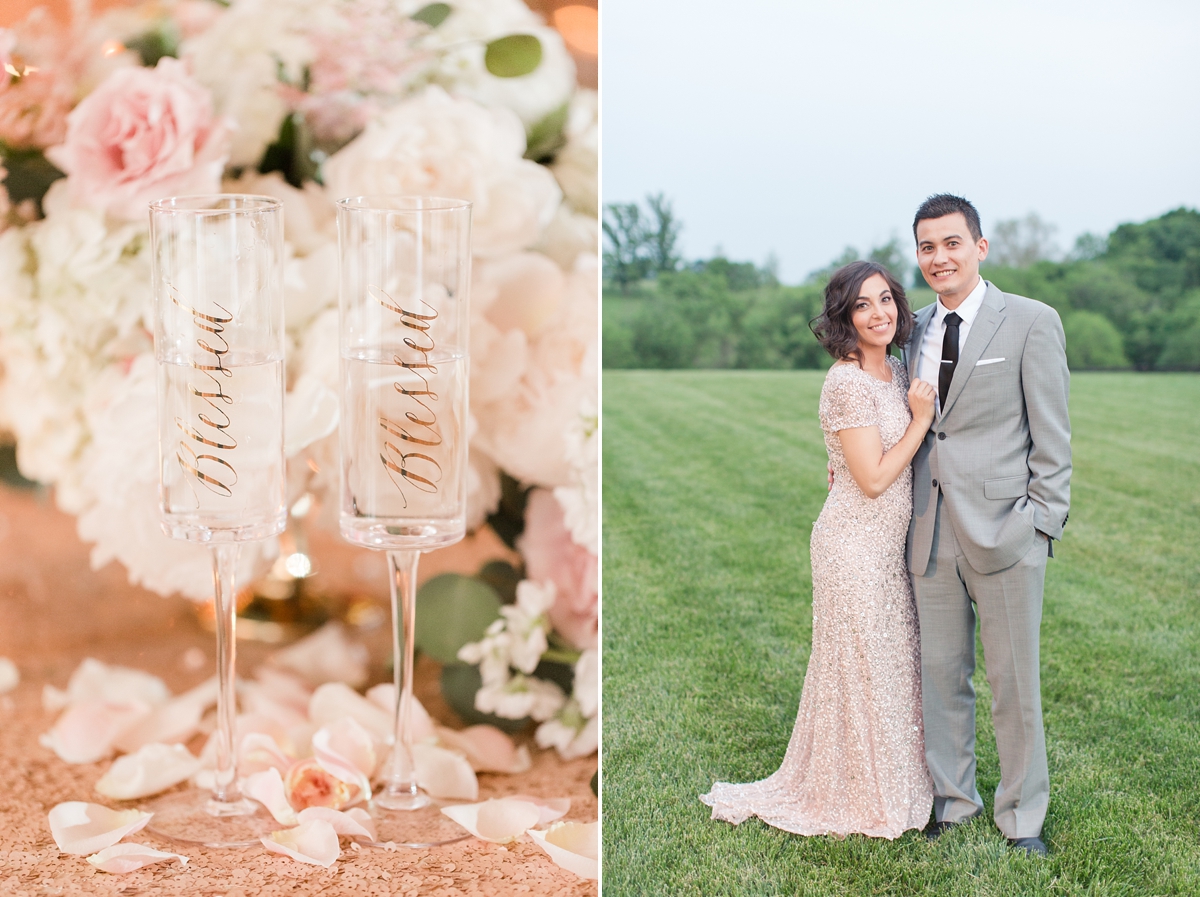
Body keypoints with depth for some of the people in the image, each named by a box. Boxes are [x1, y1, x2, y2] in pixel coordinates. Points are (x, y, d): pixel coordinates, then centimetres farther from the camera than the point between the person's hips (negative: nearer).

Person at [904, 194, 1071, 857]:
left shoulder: (1032, 322, -3)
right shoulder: (915, 330, 12)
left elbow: (1052, 436, -5)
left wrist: (1043, 522, -10)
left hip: (1003, 531, -5)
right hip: (931, 535, 5)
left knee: (1014, 683, 5)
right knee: (940, 675, 13)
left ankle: (1020, 814, 21)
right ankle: (951, 798, 29)